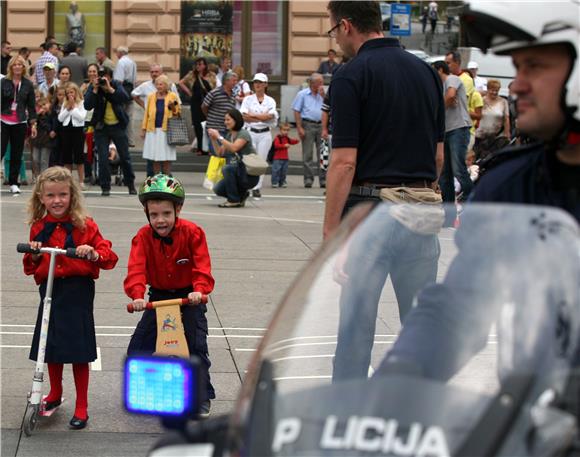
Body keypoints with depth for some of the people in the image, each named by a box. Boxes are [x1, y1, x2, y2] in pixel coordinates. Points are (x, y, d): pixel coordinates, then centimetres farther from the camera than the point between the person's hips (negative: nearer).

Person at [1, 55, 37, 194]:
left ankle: (13, 183, 14)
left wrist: (33, 124, 4)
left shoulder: (28, 84, 4)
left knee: (17, 154, 6)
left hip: (20, 123, 2)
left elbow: (31, 105, 7)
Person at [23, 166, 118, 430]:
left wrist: (94, 254, -26)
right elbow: (31, 268, 13)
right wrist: (34, 255, -8)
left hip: (78, 291, -4)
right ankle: (55, 395, 36)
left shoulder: (84, 226, -5)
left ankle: (81, 408, 11)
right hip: (49, 290, 4)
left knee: (78, 350, -1)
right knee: (51, 346, 13)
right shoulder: (39, 228, 6)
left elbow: (109, 257, -6)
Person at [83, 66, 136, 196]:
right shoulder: (93, 87, -5)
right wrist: (95, 90, -24)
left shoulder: (116, 85, -3)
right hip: (101, 127, -1)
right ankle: (105, 187, 5)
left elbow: (125, 98, -21)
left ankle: (130, 184, 24)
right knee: (103, 158, -4)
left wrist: (110, 89, -28)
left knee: (125, 156, 9)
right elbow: (87, 105, -16)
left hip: (118, 125, 1)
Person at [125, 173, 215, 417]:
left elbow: (202, 266, -24)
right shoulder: (143, 236, -14)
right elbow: (137, 268, -26)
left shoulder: (192, 232, -18)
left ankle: (203, 396, 5)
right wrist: (137, 294, -43)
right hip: (159, 295, 2)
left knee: (197, 346, -8)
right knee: (137, 347, 0)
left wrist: (199, 289, -43)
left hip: (189, 296, -2)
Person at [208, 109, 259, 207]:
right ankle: (242, 194, 13)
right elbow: (220, 153, 12)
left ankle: (234, 200, -20)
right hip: (237, 174, 7)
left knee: (227, 168, -32)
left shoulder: (244, 134, -11)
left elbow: (234, 148, -28)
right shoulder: (229, 135, 12)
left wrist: (219, 137, -24)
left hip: (250, 175, -7)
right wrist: (214, 139, -1)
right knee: (218, 189, -12)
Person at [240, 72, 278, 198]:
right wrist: (262, 118, -10)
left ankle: (257, 188, 3)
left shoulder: (270, 101, 8)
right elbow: (243, 116, -7)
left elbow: (270, 115, -9)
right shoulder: (248, 99, 7)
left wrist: (252, 115, -9)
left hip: (264, 134, 1)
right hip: (250, 132, -1)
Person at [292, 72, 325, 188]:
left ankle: (323, 179, 3)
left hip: (321, 125, 3)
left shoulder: (322, 94, 14)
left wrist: (323, 95, -3)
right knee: (307, 155, -1)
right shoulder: (302, 94, 4)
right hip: (308, 125, -3)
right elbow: (297, 112, -1)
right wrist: (299, 128, -9)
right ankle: (308, 179, 3)